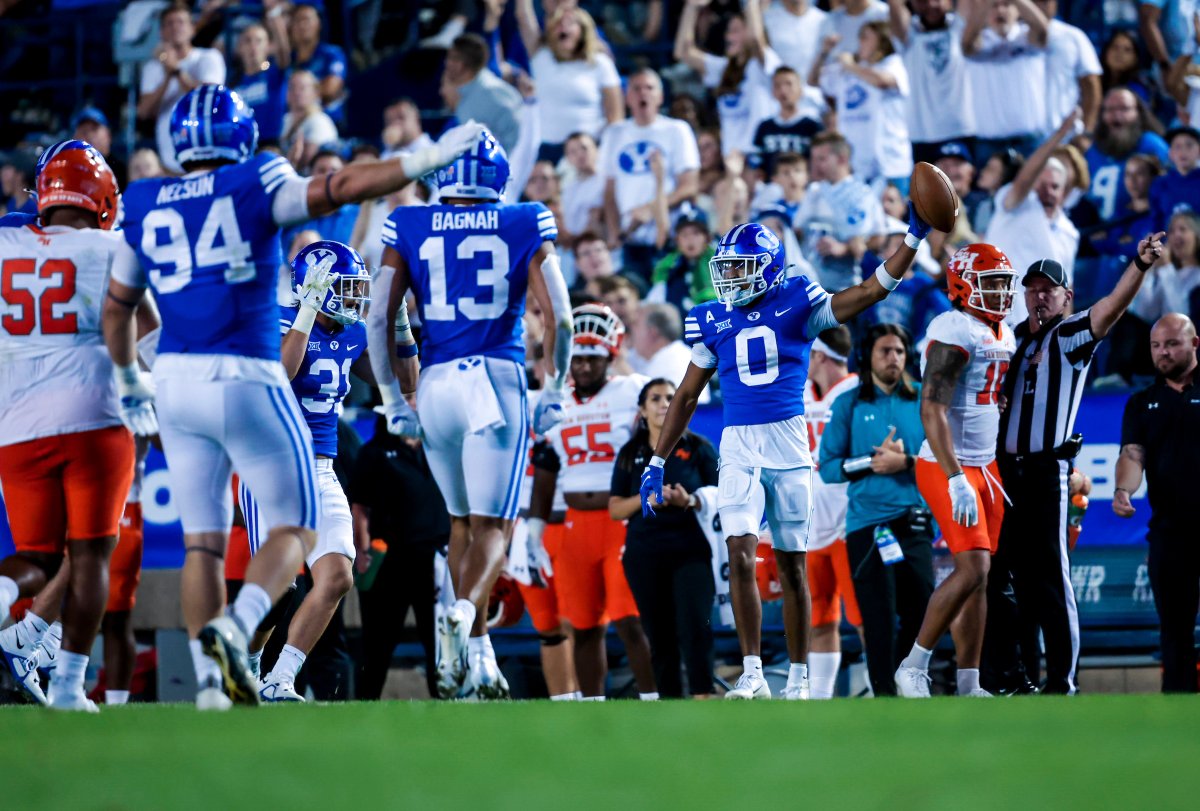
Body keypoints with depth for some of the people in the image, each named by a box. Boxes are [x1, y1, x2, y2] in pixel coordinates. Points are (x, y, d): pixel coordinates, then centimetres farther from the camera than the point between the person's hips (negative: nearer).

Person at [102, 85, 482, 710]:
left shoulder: (144, 208, 9)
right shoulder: (255, 188, -4)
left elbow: (116, 308, 18)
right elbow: (344, 188, -7)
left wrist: (127, 381, 34)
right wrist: (432, 158, 4)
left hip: (176, 379, 4)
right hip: (244, 377, -4)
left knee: (202, 539, 10)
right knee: (293, 527, 6)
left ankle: (210, 680, 2)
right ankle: (236, 626, -20)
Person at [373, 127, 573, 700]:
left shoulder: (409, 230, 6)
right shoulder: (526, 228, 4)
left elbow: (381, 319, 1)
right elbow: (557, 316, -3)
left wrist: (392, 398, 9)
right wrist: (554, 392, 7)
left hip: (435, 385, 2)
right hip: (498, 382, -2)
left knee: (463, 519, 19)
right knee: (492, 525, -2)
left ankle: (477, 657, 17)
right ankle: (463, 613, -32)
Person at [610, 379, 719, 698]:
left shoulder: (698, 449, 7)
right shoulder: (630, 455, 13)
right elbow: (615, 509, 10)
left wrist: (691, 501, -14)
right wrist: (645, 498, -9)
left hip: (690, 552, -2)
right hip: (644, 556, 2)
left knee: (695, 628, -17)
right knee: (659, 636, 2)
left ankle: (702, 698, -19)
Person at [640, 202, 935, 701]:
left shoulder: (795, 305, 1)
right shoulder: (712, 321, 8)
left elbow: (873, 290, -3)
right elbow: (687, 397, 16)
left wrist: (914, 237, -12)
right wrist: (656, 464, 14)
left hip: (789, 444, -1)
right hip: (739, 448, 1)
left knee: (791, 565, 5)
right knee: (741, 558, -14)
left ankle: (798, 678, 13)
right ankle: (752, 673, -10)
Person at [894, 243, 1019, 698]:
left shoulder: (1004, 336, 13)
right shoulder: (954, 332, -16)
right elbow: (932, 410, -23)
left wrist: (1005, 473, 20)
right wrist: (957, 481, -28)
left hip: (987, 467, 9)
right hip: (947, 468, -9)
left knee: (980, 578, 6)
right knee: (973, 568, -17)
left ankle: (969, 684, 8)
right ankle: (913, 668, -7)